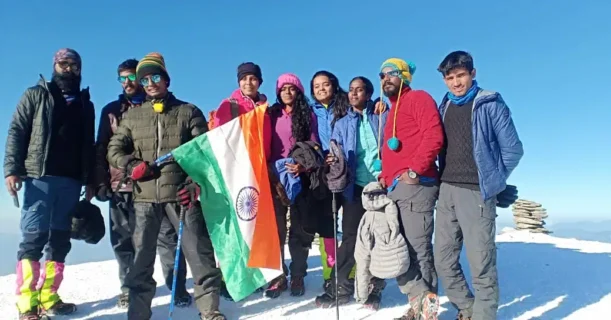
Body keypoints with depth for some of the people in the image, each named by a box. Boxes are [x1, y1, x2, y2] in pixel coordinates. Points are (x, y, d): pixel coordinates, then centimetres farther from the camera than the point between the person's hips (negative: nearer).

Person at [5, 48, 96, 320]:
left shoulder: (85, 104, 19)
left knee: (60, 240, 4)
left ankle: (48, 298, 12)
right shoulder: (36, 95, 9)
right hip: (39, 176, -4)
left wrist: (90, 180, 12)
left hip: (71, 181, 4)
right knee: (33, 237, -7)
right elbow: (16, 132, 2)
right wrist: (12, 169, -10)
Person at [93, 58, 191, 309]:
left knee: (167, 237, -1)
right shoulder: (111, 110, 15)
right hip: (121, 186, 3)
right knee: (123, 241, 9)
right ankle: (129, 289, 24)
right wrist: (101, 182, 4)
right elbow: (101, 149, 13)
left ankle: (178, 287, 7)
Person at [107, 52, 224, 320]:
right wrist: (132, 165, -5)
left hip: (182, 193, -2)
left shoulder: (189, 112, 7)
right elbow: (114, 149, 16)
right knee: (141, 257, 9)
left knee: (199, 252, -3)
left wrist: (195, 184, -12)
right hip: (145, 196, 3)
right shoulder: (132, 116, 15)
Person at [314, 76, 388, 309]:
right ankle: (341, 287, 13)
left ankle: (374, 289, 20)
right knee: (350, 238, 1)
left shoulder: (383, 116, 5)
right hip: (355, 187, 1)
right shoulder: (342, 124, 11)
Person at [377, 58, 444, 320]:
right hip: (394, 188, 9)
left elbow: (434, 136, -14)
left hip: (415, 185, -9)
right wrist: (384, 176, 12)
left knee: (417, 249, -7)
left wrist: (414, 170, -19)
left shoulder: (418, 98, 1)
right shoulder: (393, 110, 28)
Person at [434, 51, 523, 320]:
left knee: (481, 263, -3)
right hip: (447, 191, 6)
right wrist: (447, 178, 11)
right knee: (443, 260, 10)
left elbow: (513, 150, -2)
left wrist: (491, 179, 2)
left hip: (476, 193, -6)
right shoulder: (444, 107, 14)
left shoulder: (490, 104, -3)